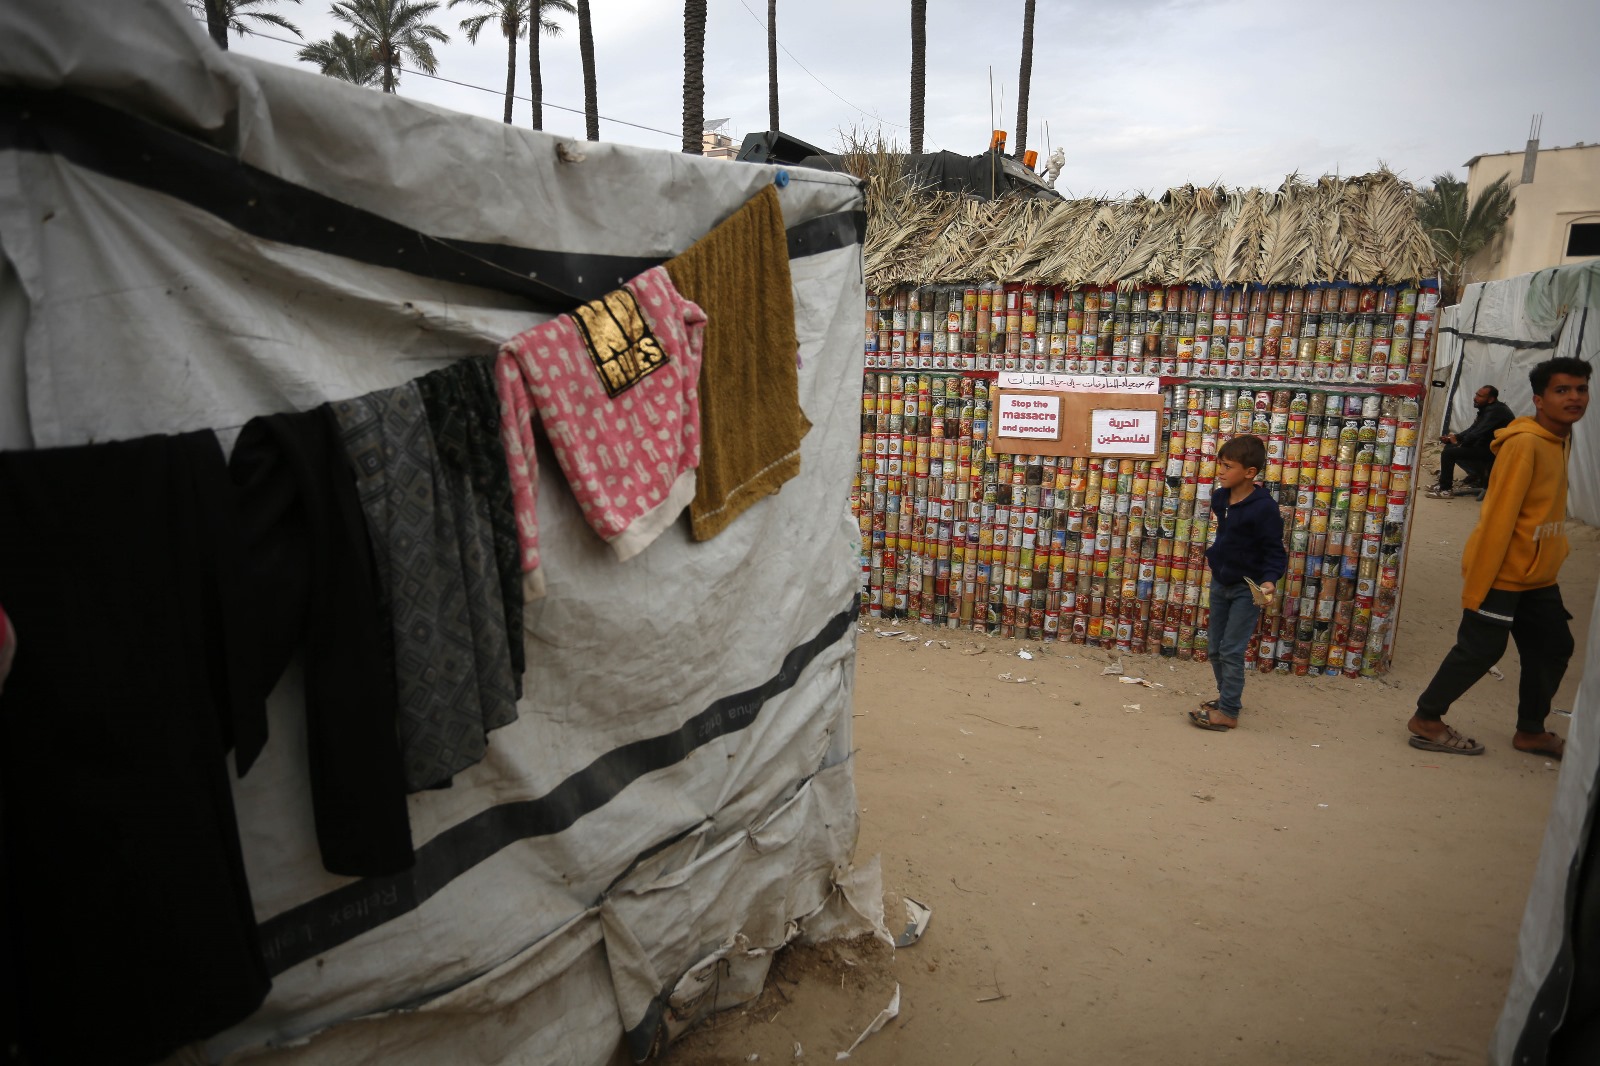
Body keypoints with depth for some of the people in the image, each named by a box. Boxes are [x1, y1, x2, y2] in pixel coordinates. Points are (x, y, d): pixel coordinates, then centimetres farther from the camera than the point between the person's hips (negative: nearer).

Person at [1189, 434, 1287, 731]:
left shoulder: (1263, 507, -22)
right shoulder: (1219, 497, -2)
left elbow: (1275, 550, -19)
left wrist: (1269, 580, -32)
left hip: (1247, 588, -7)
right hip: (1220, 583, 7)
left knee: (1231, 650, -5)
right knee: (1214, 647, 15)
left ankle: (1228, 712, 5)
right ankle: (1229, 695, 34)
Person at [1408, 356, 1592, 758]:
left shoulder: (1561, 439, 9)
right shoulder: (1524, 443, -19)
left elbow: (1550, 510, 15)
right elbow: (1498, 518, -21)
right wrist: (1476, 586, -21)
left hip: (1538, 576, 9)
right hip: (1501, 574, -9)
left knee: (1553, 648, 15)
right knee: (1481, 649, -3)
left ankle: (1530, 731, 30)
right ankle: (1426, 720, 12)